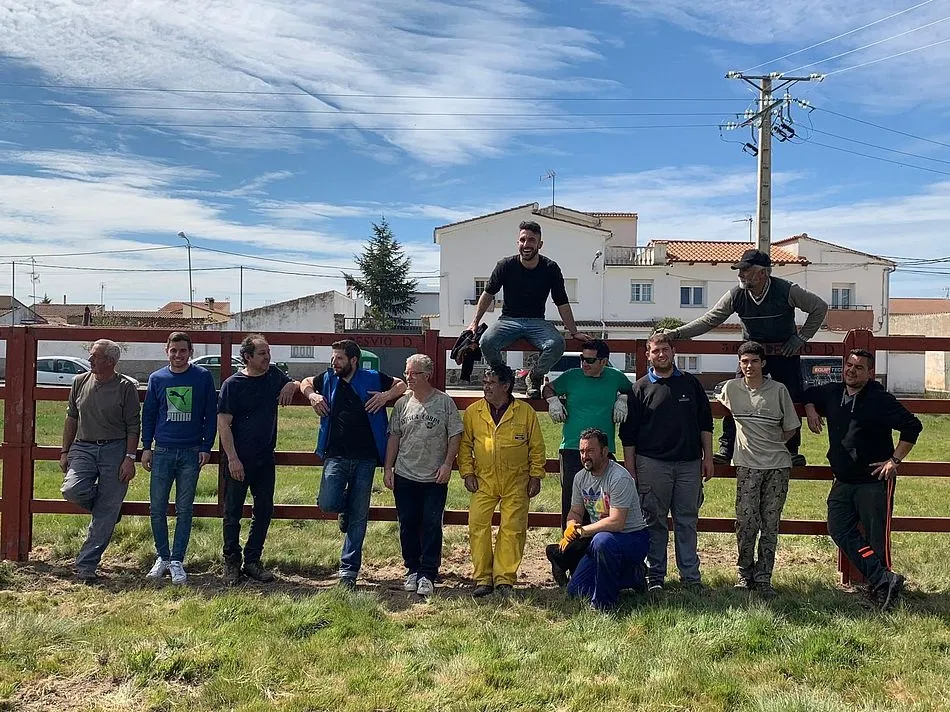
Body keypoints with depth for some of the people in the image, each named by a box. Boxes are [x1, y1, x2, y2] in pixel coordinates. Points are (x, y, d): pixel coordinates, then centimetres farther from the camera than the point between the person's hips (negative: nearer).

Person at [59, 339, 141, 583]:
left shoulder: (125, 387, -5)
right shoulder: (80, 382, 8)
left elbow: (133, 426, -4)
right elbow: (71, 418, 15)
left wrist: (130, 458, -10)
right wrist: (65, 451, 13)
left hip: (115, 449, -3)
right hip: (83, 447, 4)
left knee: (105, 514, -3)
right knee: (72, 490, -22)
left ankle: (86, 564, 8)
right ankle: (103, 505, 13)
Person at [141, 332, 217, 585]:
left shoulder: (203, 377, 1)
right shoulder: (157, 378, 6)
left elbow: (211, 415, 4)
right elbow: (148, 414, 12)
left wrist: (206, 447, -2)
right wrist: (146, 447, 6)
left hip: (191, 452, -2)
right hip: (162, 452, 2)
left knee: (184, 509, 3)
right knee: (157, 508, 3)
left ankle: (177, 561, 11)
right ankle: (162, 557, 19)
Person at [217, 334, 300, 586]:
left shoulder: (274, 374, 3)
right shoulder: (233, 384, -11)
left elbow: (299, 385, 21)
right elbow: (223, 424, -13)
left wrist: (292, 385, -4)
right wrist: (233, 459, -19)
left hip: (265, 458, 5)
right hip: (239, 459, -5)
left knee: (264, 511, 10)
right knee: (233, 512, 6)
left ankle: (252, 560, 22)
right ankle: (232, 563, 19)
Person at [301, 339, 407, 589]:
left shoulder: (373, 379, 1)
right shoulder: (329, 379, 8)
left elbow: (402, 384, 10)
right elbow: (305, 383, 25)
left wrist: (386, 395, -9)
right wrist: (312, 395, 3)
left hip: (365, 458, -1)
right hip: (336, 456, 1)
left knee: (358, 516, 3)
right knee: (328, 503, -18)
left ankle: (349, 569, 15)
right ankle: (345, 507, 19)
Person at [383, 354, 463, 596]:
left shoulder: (444, 402, -3)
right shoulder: (402, 403, 4)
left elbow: (455, 435, -1)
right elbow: (394, 437, 9)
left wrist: (447, 464, -9)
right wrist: (388, 468, 5)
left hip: (435, 478, -3)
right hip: (405, 476, 3)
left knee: (432, 526, -1)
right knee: (408, 526, 9)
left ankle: (428, 575, 8)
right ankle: (412, 570, 24)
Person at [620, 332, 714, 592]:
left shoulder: (691, 383, 10)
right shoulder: (640, 388, 3)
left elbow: (705, 423, 13)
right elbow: (628, 433, 3)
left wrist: (707, 458, 7)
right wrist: (630, 469, -2)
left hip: (689, 463, 2)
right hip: (652, 463, -2)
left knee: (687, 520, 6)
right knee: (654, 521, 3)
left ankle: (691, 575, 14)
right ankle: (655, 575, 12)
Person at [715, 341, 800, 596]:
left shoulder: (778, 390, -2)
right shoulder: (731, 388, 1)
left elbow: (790, 428, 8)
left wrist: (772, 444, 5)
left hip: (777, 464, 0)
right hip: (747, 465, 0)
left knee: (770, 524, 3)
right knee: (745, 522, -5)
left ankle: (763, 578, 11)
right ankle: (745, 573, 12)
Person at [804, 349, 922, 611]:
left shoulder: (880, 399, -13)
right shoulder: (832, 393, 6)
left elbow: (912, 425, -14)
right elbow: (809, 394, 27)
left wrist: (895, 460, -12)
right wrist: (810, 410, 6)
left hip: (875, 481, -6)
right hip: (843, 481, 6)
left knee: (876, 537, -2)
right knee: (839, 529, -5)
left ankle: (880, 586, 10)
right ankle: (884, 579, -6)